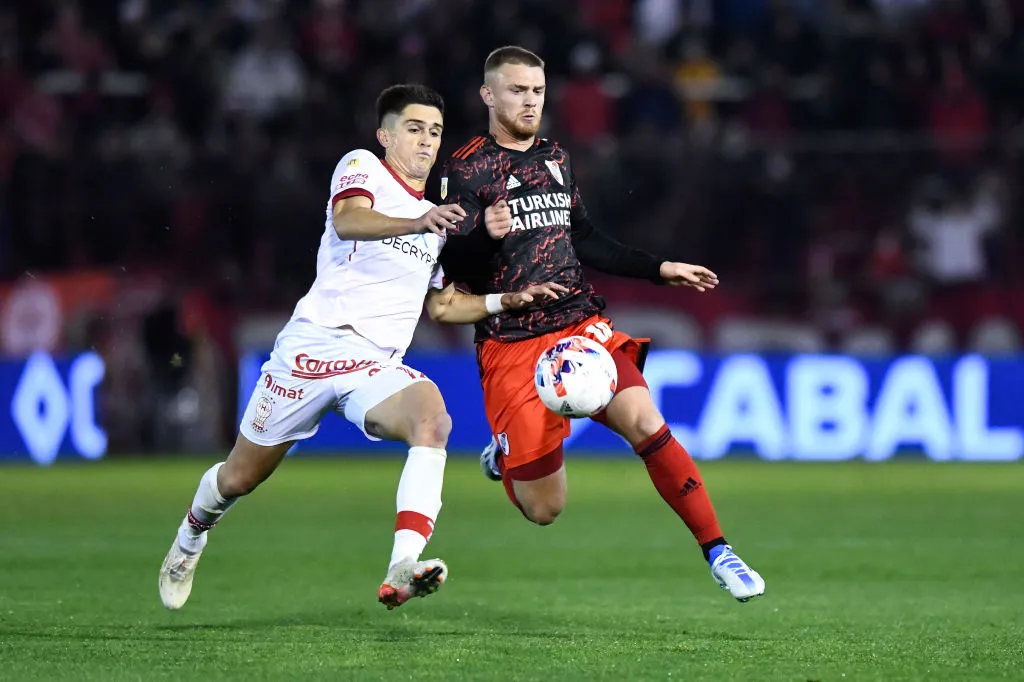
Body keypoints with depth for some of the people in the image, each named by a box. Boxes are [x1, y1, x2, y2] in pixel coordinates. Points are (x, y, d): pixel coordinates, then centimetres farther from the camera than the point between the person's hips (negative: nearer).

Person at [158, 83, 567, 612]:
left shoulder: (439, 220, 23)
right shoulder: (361, 167, 2)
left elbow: (441, 306, 31)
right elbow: (347, 220, -21)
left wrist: (506, 301, 16)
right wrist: (418, 224, -38)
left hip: (378, 366, 4)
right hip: (313, 346, -4)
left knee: (433, 422, -30)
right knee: (240, 478, 8)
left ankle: (402, 570, -43)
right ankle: (190, 538, 43)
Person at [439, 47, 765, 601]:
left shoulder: (555, 158, 14)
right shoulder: (466, 169, -5)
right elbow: (455, 269, -12)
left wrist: (659, 270, 22)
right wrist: (487, 234, -32)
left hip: (582, 325, 4)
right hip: (511, 344, -4)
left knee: (646, 423, -22)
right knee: (544, 510, -4)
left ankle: (717, 552, -16)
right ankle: (506, 456, 31)